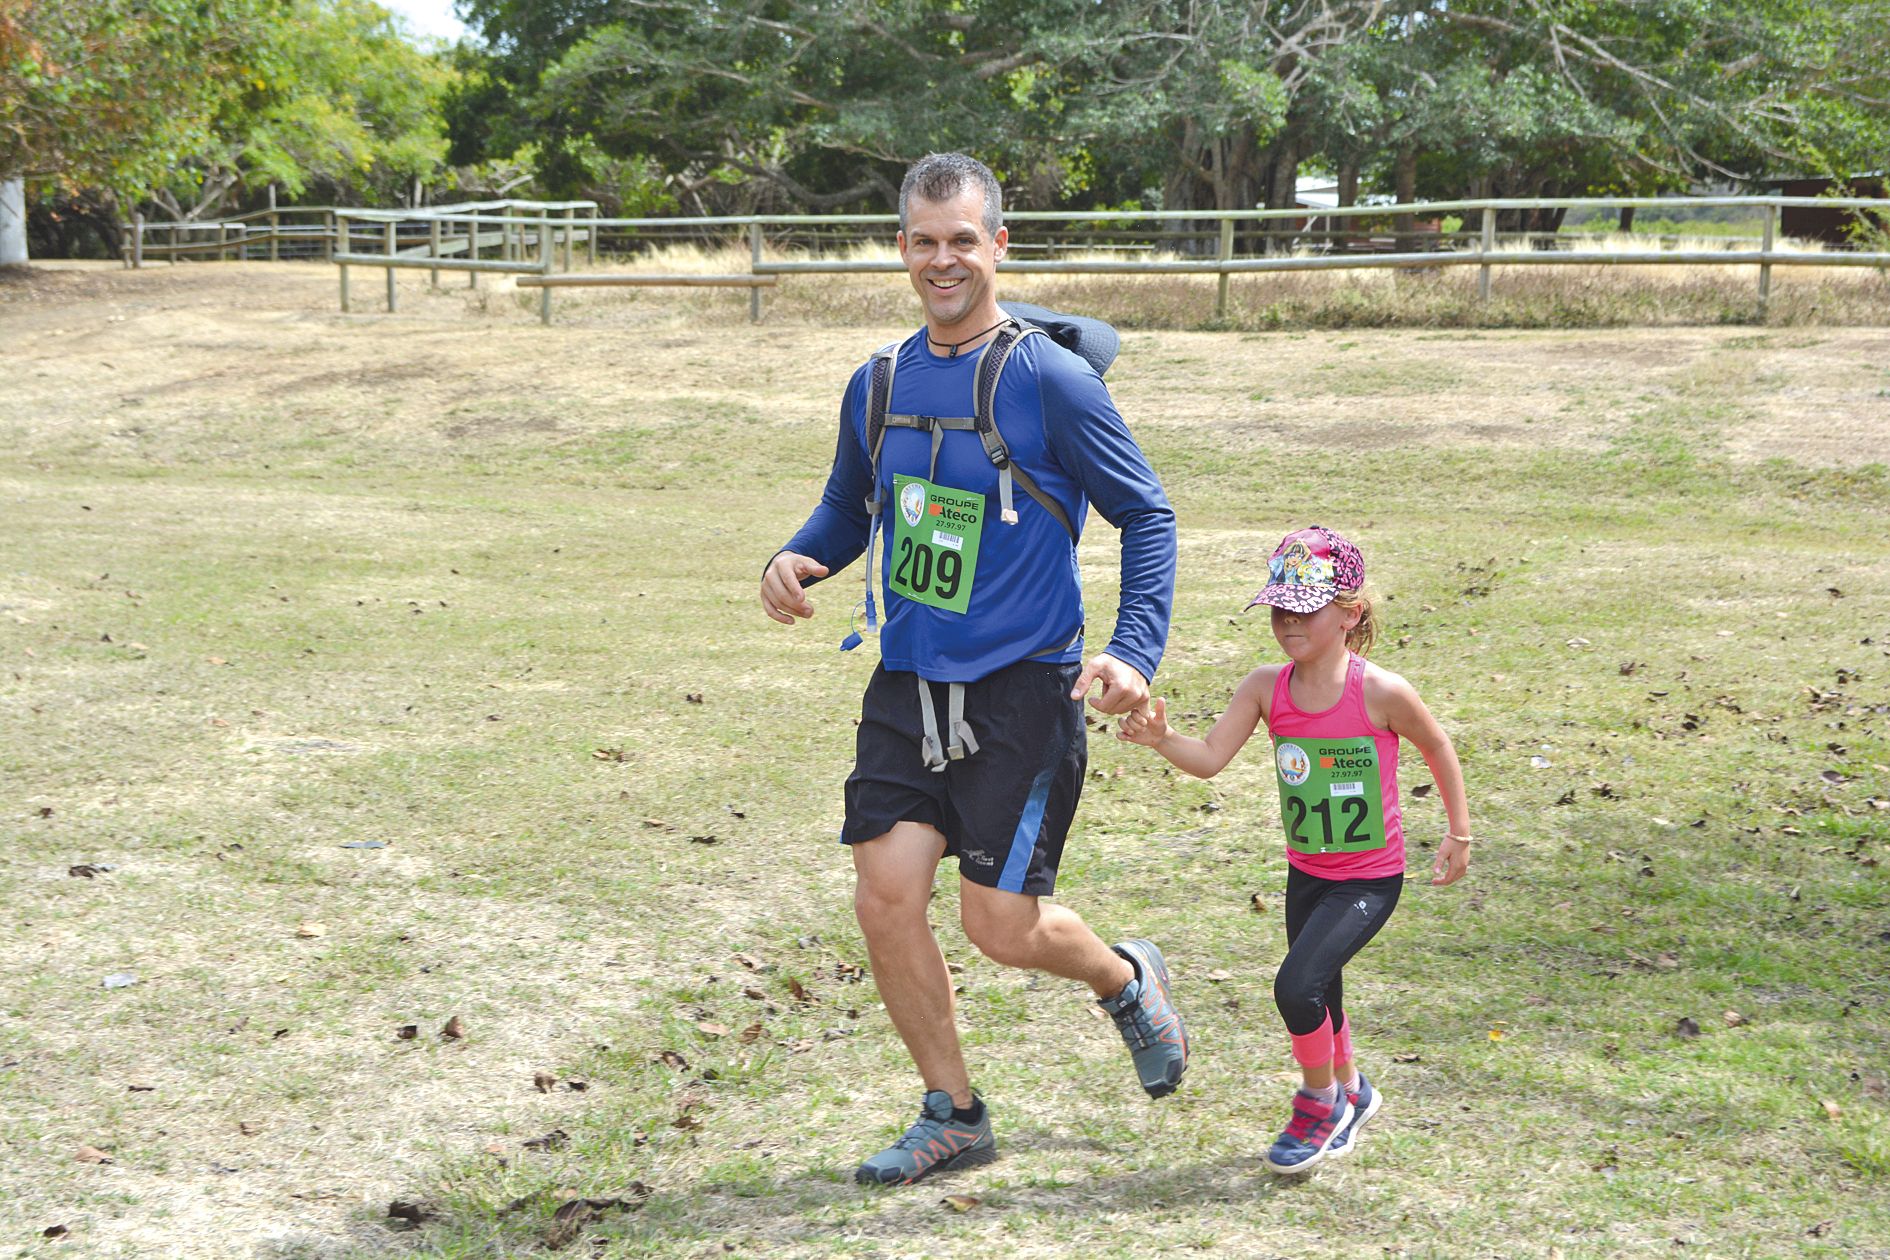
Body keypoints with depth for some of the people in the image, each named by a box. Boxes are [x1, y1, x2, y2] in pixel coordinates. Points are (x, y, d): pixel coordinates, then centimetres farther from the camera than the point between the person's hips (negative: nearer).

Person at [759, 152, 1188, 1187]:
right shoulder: (878, 384, 6)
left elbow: (1146, 516, -6)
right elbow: (849, 511, 20)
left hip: (1021, 691, -5)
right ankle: (952, 1115, 16)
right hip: (906, 685, 5)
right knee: (885, 897, -3)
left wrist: (1135, 651, -18)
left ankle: (1125, 981, 32)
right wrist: (794, 562, -2)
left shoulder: (1048, 380, -10)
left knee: (1001, 924, -3)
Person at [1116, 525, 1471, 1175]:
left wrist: (1459, 834, 6)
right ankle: (1351, 1092, 50)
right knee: (1317, 1000, 20)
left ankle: (1320, 1099, 8)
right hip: (1306, 873, 5)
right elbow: (1210, 758, -16)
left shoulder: (1381, 693, -19)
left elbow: (1438, 749, -3)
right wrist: (1161, 738, -36)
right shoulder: (1266, 687, -9)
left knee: (1296, 985, -20)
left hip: (1370, 877, -5)